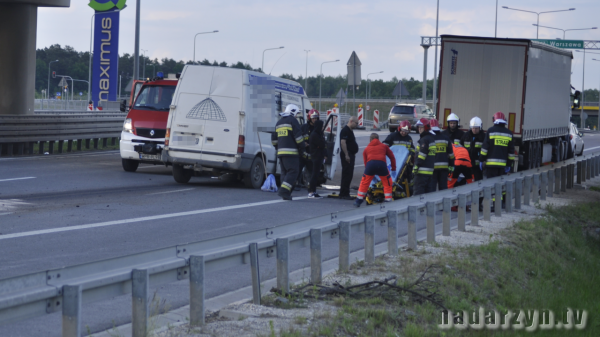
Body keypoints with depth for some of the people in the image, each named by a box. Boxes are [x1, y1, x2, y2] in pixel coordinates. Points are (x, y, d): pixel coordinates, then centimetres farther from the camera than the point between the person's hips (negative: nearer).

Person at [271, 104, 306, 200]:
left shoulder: (279, 122, 20)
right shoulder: (292, 120, -4)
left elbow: (274, 139, 22)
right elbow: (298, 136, -11)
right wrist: (302, 149, -4)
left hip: (281, 152, 8)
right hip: (291, 152, -8)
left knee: (284, 172, 11)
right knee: (292, 172, -9)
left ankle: (285, 194, 7)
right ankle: (284, 191, -23)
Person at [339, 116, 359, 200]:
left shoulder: (350, 131, 19)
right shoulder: (345, 130, -14)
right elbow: (343, 142, -24)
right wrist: (346, 154, -26)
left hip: (350, 155, 10)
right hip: (347, 155, -10)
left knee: (349, 175, 11)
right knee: (347, 174, -10)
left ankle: (344, 193, 16)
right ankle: (344, 194, -10)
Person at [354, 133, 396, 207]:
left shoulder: (367, 148, 30)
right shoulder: (384, 146, 29)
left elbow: (365, 161, 31)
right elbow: (392, 157, 30)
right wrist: (393, 167, 40)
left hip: (370, 163, 1)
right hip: (382, 164, -1)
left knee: (364, 182, 16)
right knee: (387, 183, 16)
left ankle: (358, 201, 16)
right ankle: (388, 200, 11)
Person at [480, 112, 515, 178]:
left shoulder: (491, 131, -2)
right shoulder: (509, 133, 9)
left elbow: (485, 147, -4)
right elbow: (511, 151, 11)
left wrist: (481, 160, 3)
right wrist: (509, 164, 17)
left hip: (491, 164, -3)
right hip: (503, 164, 3)